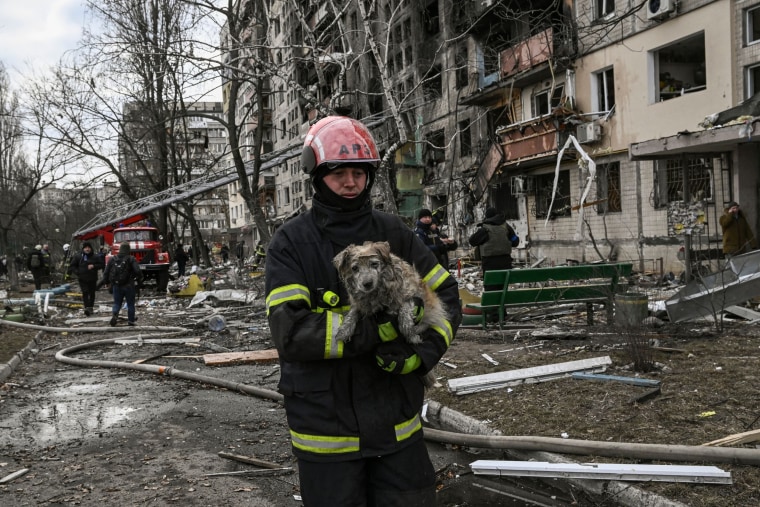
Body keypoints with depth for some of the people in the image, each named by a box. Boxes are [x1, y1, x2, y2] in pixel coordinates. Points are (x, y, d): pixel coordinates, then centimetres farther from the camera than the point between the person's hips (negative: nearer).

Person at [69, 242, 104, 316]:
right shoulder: (78, 256, 3)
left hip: (92, 279, 1)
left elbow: (102, 265, 3)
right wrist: (77, 272, -6)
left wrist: (94, 266, -13)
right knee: (85, 293, -13)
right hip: (82, 279, -1)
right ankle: (87, 307, -19)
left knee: (92, 293, 8)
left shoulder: (96, 257, 3)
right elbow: (72, 266, 9)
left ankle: (91, 307, 22)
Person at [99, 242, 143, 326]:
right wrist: (139, 279, -1)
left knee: (117, 303, 12)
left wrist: (100, 283, 15)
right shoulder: (131, 259, -10)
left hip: (116, 286, 3)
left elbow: (106, 273, 4)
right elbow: (137, 271, -20)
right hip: (128, 286, -3)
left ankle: (115, 314, -14)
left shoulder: (113, 259, 2)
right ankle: (131, 320, 16)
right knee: (130, 304, 11)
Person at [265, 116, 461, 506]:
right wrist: (377, 328, -24)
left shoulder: (393, 234, 3)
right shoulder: (291, 243, -8)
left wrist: (424, 353, -12)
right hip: (325, 429, -3)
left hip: (397, 424, 3)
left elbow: (445, 294, 6)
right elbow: (289, 332, -19)